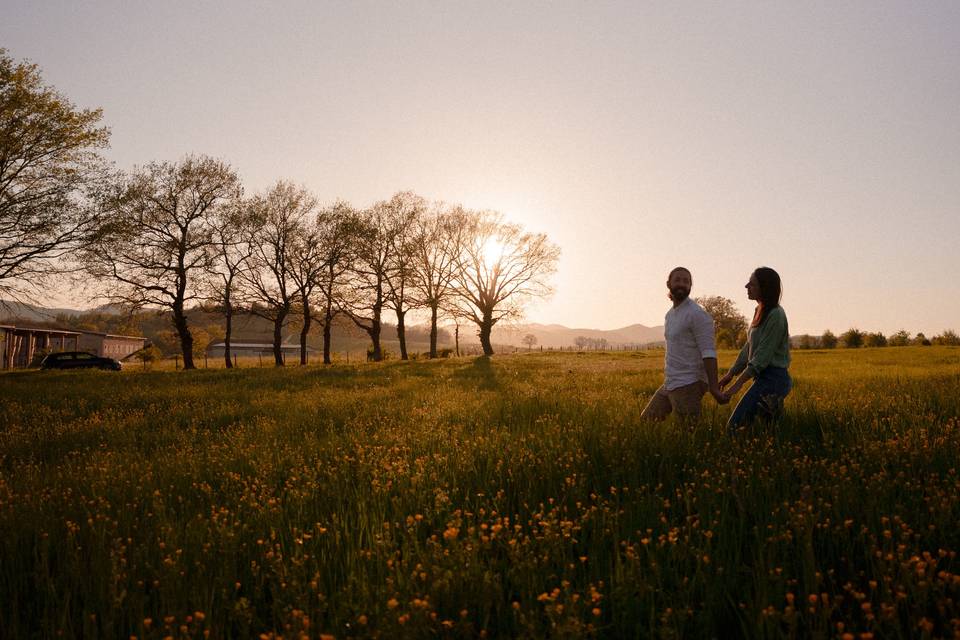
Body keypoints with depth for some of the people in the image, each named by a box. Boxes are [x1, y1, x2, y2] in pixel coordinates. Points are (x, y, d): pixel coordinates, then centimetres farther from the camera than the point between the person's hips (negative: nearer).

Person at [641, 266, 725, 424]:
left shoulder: (698, 314, -12)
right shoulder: (670, 314, 16)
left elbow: (708, 353, -19)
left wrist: (713, 388, -26)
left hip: (688, 385, -9)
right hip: (669, 383, 9)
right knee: (647, 419, 14)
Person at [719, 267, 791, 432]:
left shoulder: (775, 315, -15)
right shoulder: (761, 311, 12)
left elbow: (763, 356, -18)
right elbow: (749, 347, 16)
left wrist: (738, 383, -18)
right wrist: (730, 374, 13)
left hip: (772, 379, -9)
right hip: (762, 377, 9)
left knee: (734, 426, -13)